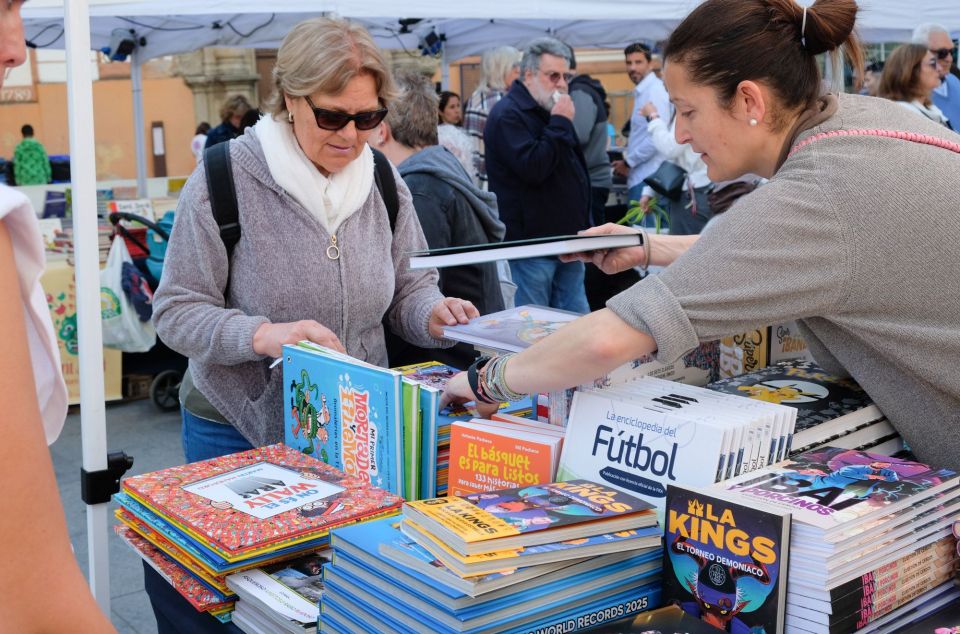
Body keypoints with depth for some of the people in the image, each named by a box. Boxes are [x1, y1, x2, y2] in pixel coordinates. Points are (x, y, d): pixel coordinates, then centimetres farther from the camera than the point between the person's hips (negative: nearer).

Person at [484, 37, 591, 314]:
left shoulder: (549, 113, 18)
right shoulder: (507, 115, -12)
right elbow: (532, 168, -25)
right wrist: (560, 124, -17)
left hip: (567, 240, 9)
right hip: (532, 241, -9)